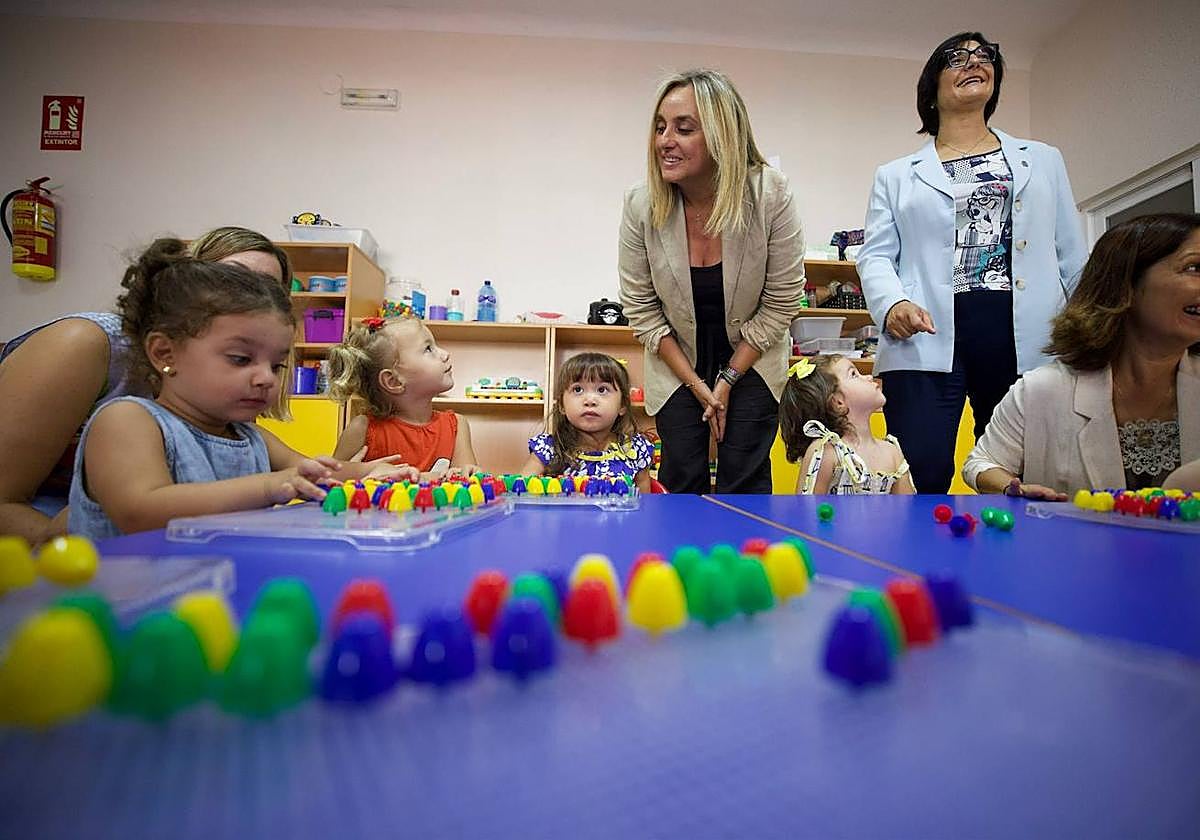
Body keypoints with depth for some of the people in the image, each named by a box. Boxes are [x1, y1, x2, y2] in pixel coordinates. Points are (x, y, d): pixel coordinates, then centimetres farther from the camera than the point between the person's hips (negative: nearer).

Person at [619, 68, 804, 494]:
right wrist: (695, 384, -10)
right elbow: (641, 309, -9)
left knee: (744, 483, -1)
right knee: (682, 481, 1)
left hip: (751, 360, -1)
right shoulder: (641, 205, -18)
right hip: (677, 362, 1)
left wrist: (728, 379, -12)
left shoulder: (770, 195, -21)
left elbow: (780, 304, -14)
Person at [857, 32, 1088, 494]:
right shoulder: (896, 176, 17)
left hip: (1026, 340, 3)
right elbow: (875, 255, 5)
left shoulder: (1044, 161, 22)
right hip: (928, 340, -2)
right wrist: (892, 304, -16)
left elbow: (1073, 258, 16)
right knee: (921, 477, -13)